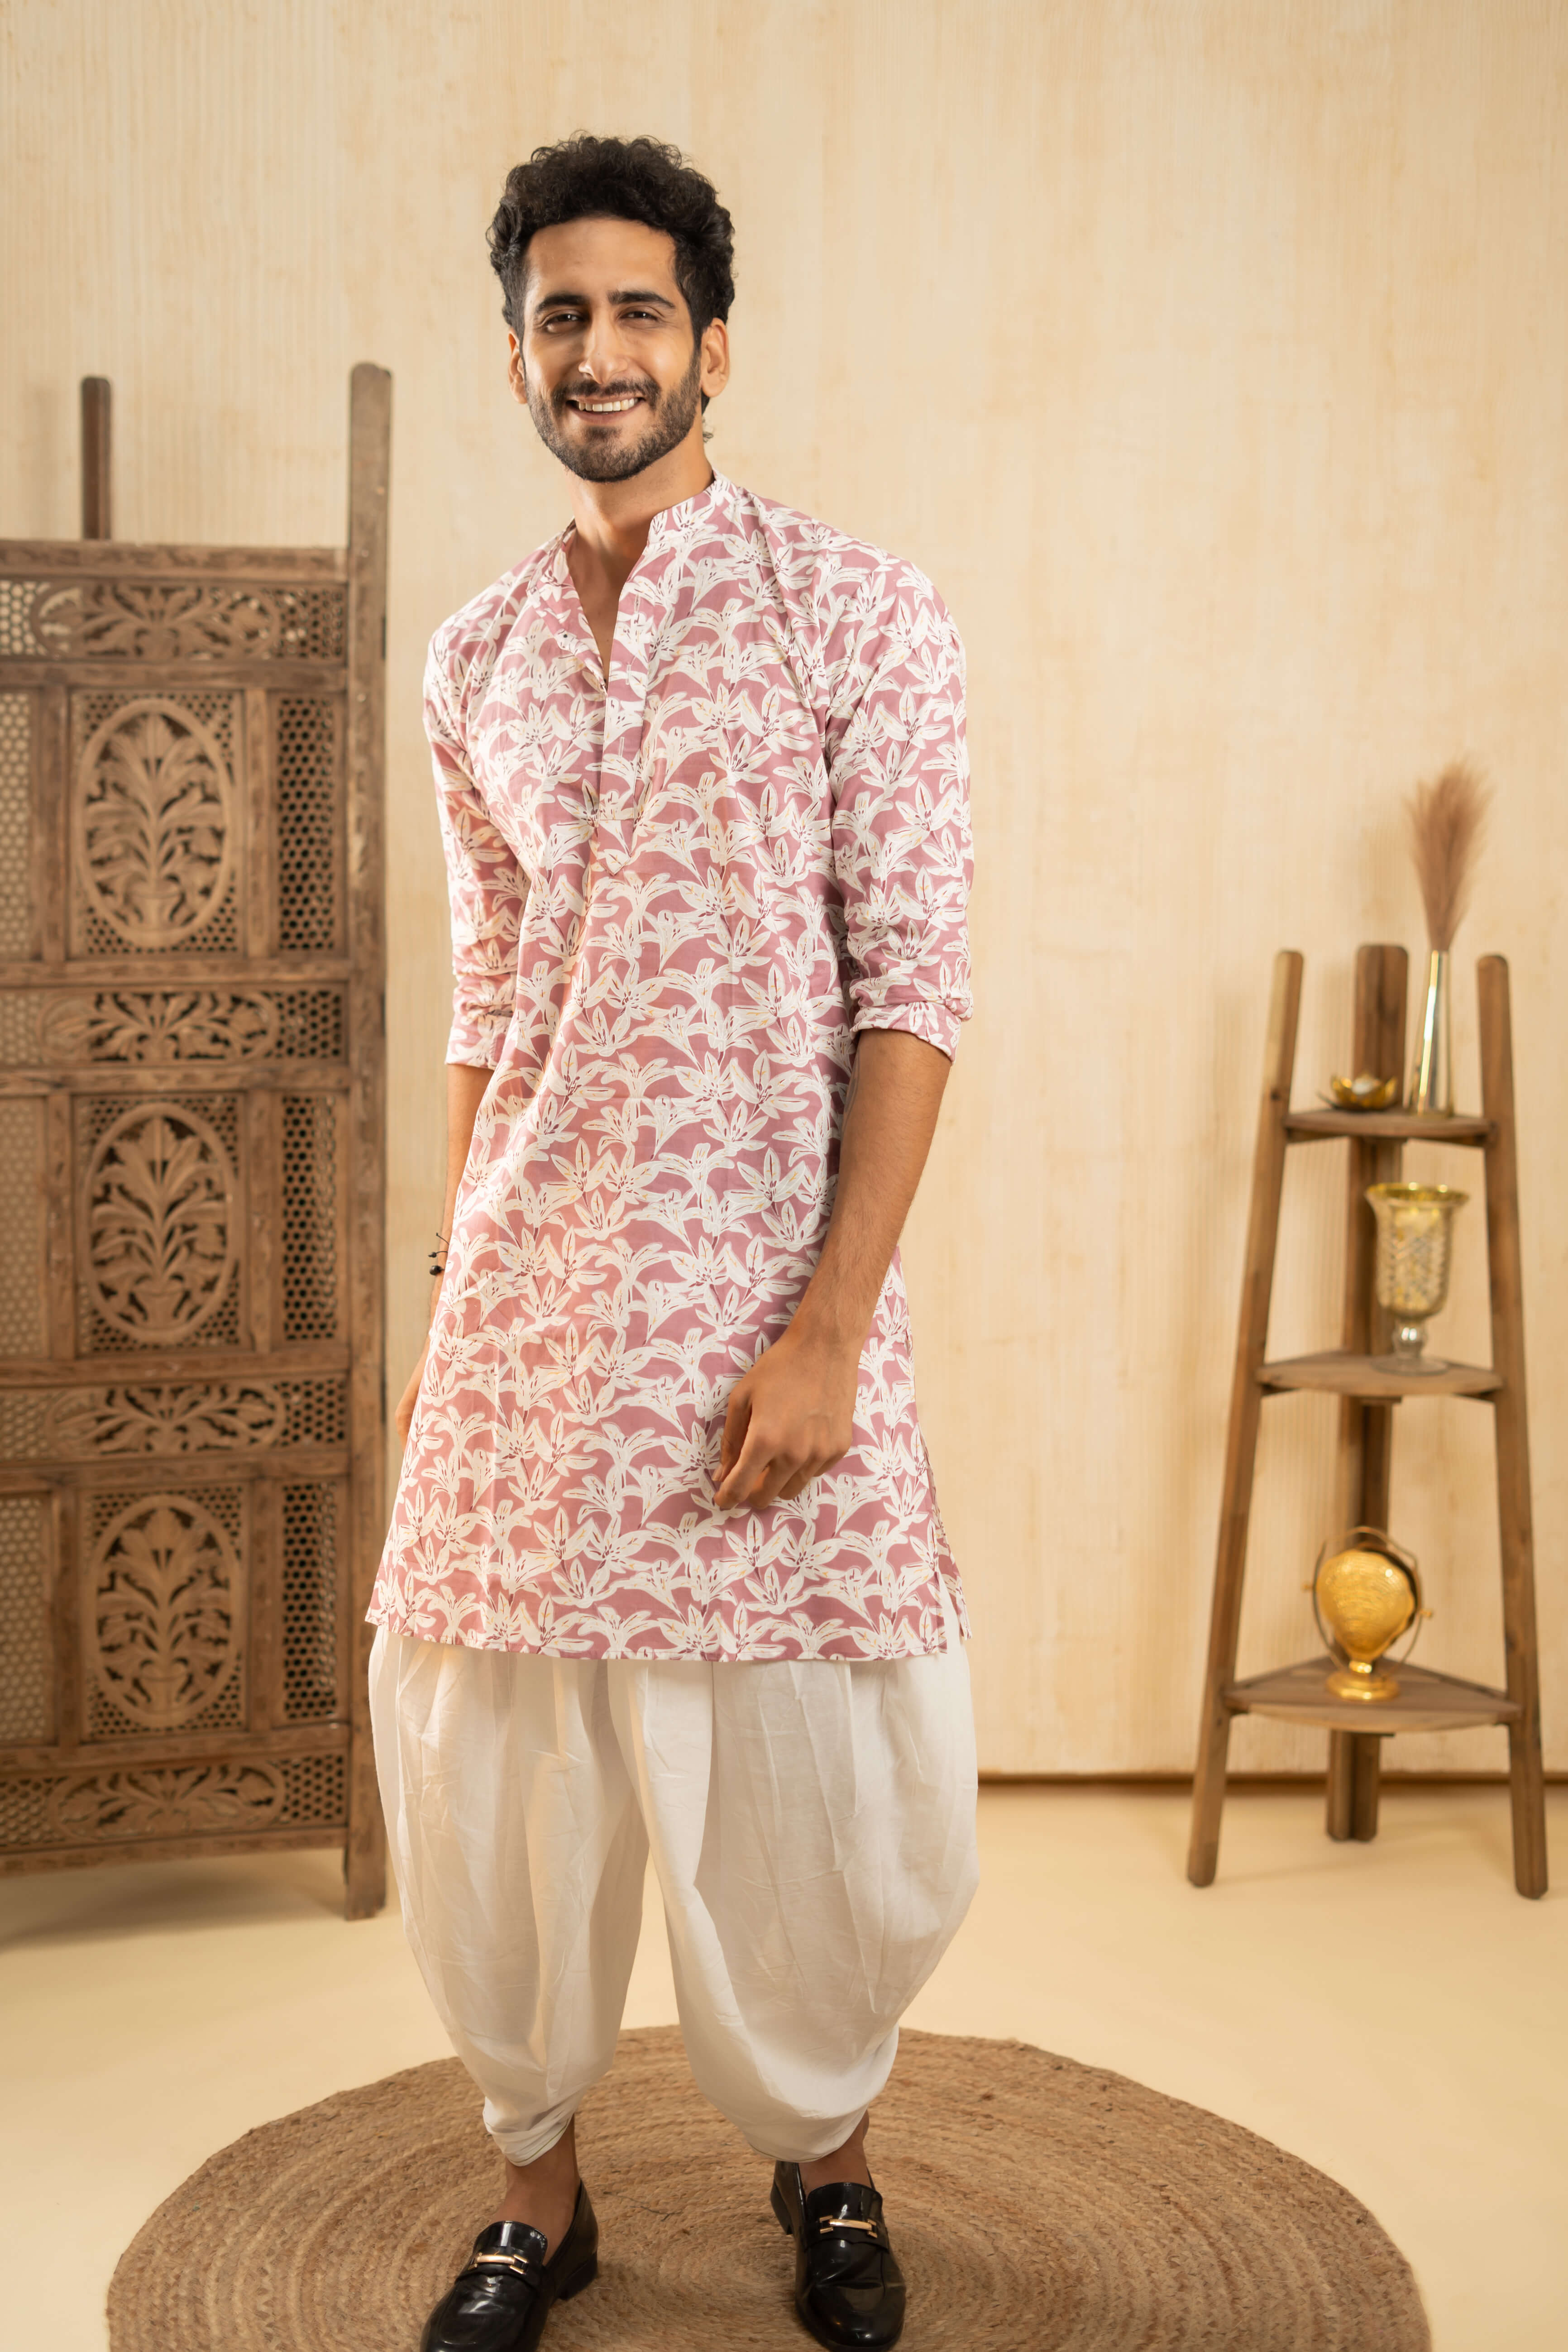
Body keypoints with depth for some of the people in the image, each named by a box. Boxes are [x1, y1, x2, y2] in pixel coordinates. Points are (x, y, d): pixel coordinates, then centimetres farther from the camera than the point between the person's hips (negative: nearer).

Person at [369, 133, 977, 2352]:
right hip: (526, 1289, 4)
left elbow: (911, 988, -9)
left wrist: (828, 1328, -16)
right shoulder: (475, 664, 11)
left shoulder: (860, 618, -3)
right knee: (481, 1755, 7)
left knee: (819, 1776, 3)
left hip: (766, 1282, -3)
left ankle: (823, 2153, 31)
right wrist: (447, 1297, 11)